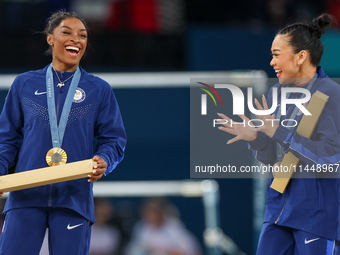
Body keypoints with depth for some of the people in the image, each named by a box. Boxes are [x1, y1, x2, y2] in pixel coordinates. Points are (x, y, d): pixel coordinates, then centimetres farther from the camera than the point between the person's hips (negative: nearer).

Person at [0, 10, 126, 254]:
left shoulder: (99, 90, 11)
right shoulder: (24, 84, 13)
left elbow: (114, 139, 9)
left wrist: (104, 161, -13)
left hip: (74, 198, 0)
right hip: (26, 196, 0)